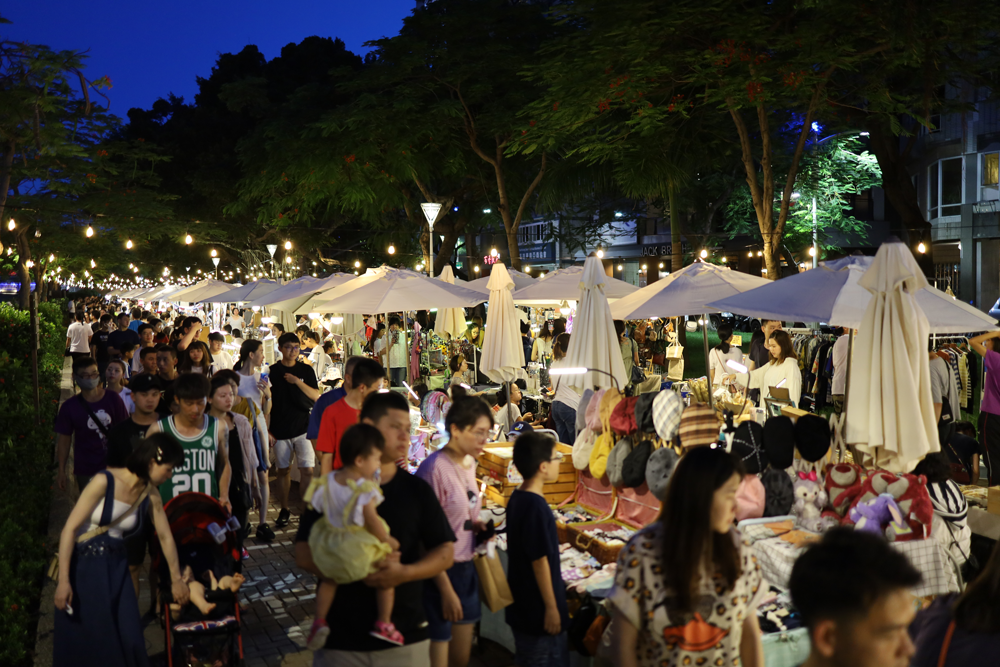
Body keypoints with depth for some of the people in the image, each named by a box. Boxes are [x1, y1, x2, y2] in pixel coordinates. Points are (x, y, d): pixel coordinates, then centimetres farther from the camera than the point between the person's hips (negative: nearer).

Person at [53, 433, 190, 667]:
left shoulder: (150, 495, -1)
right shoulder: (104, 482, -16)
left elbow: (166, 537, 9)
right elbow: (69, 529, -16)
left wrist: (176, 579, 17)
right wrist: (63, 581, -20)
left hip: (116, 568, 4)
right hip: (84, 565, -4)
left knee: (128, 638, 0)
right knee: (84, 640, 3)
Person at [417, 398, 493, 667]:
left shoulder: (469, 463, 5)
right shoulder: (435, 468, -20)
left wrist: (475, 525, -1)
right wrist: (446, 590, -16)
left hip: (467, 568, 8)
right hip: (440, 572, -8)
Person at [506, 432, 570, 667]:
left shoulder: (516, 498, 4)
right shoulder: (536, 507, -25)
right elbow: (540, 561, -23)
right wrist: (551, 607, -15)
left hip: (521, 604, 9)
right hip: (538, 608, -9)